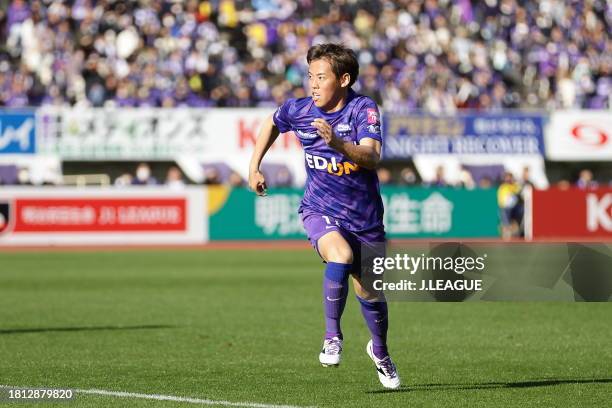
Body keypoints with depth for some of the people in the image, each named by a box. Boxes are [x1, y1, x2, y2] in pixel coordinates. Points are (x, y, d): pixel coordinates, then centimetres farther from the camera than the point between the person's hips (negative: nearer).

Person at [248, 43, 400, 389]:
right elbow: (273, 124, 18)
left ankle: (380, 351, 39)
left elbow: (372, 156, -33)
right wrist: (254, 167, 15)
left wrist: (337, 143, -50)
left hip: (364, 216, 0)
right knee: (341, 256, -33)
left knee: (369, 294, 8)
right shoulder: (299, 110, -7)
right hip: (320, 210, 0)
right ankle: (332, 335, -15)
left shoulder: (364, 108, -17)